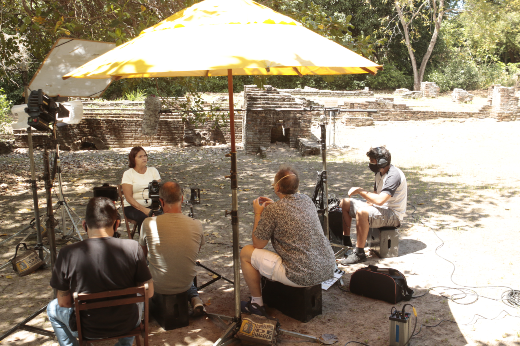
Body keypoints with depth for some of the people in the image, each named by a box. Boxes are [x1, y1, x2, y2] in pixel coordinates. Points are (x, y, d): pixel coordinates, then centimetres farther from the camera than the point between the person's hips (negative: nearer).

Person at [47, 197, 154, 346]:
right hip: (127, 325, 1)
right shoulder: (133, 248, -19)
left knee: (52, 308, 30)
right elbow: (149, 293, -10)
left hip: (88, 330, 0)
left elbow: (64, 303, -8)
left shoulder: (67, 254, -19)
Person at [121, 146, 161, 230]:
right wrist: (143, 210, -20)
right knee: (143, 218, -35)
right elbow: (128, 197, -8)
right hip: (133, 207, -3)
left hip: (152, 205, 3)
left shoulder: (153, 171, 11)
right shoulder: (128, 174, 0)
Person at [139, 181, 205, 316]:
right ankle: (195, 300, 14)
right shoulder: (196, 225, -15)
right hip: (185, 285, 1)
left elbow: (143, 253, 0)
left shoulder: (149, 223, -18)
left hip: (157, 286, 0)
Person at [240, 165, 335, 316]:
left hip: (302, 277, -7)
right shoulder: (307, 200, 6)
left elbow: (258, 244, -2)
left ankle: (256, 304, 20)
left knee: (245, 253, 5)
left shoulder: (272, 210, -14)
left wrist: (258, 213, 7)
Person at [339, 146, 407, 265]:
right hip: (380, 208, 10)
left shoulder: (394, 175, -22)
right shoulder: (380, 173, 10)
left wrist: (360, 191, -23)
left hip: (393, 214, -10)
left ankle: (359, 253, -28)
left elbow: (380, 200, -32)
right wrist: (369, 202, -3)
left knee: (362, 212, -37)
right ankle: (346, 241, 14)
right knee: (345, 203, 5)